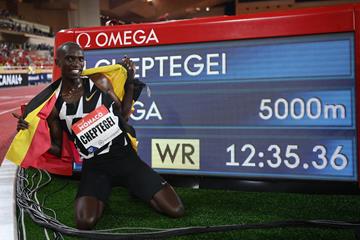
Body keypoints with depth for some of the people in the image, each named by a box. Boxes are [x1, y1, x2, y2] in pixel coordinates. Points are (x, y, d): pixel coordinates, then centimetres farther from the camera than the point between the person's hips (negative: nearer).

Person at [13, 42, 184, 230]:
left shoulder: (99, 82, 1)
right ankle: (100, 197, 7)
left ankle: (134, 188, 18)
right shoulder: (53, 105, 1)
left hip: (126, 157, 1)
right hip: (94, 166, 0)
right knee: (85, 222, -28)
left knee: (175, 210, -9)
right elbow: (58, 150, 8)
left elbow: (122, 115, 8)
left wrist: (130, 82, 1)